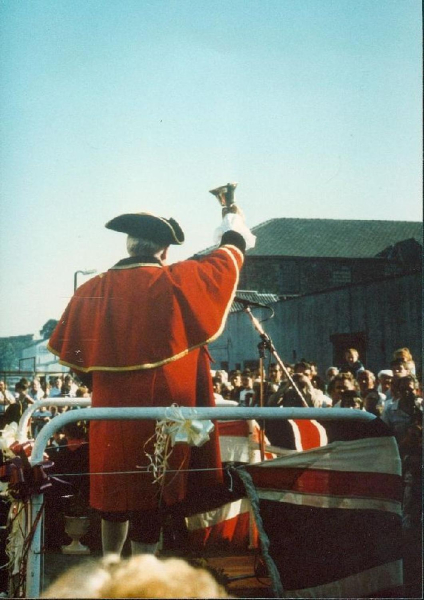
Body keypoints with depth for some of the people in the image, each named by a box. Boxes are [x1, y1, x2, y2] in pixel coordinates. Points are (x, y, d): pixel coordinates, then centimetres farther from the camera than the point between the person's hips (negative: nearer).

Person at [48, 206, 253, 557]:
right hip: (163, 411, -4)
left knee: (114, 496, 19)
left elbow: (73, 355, 6)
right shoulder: (177, 282, -9)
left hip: (110, 412, 4)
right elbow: (224, 261, 8)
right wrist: (234, 232, 28)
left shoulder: (92, 291, -2)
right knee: (150, 501, 4)